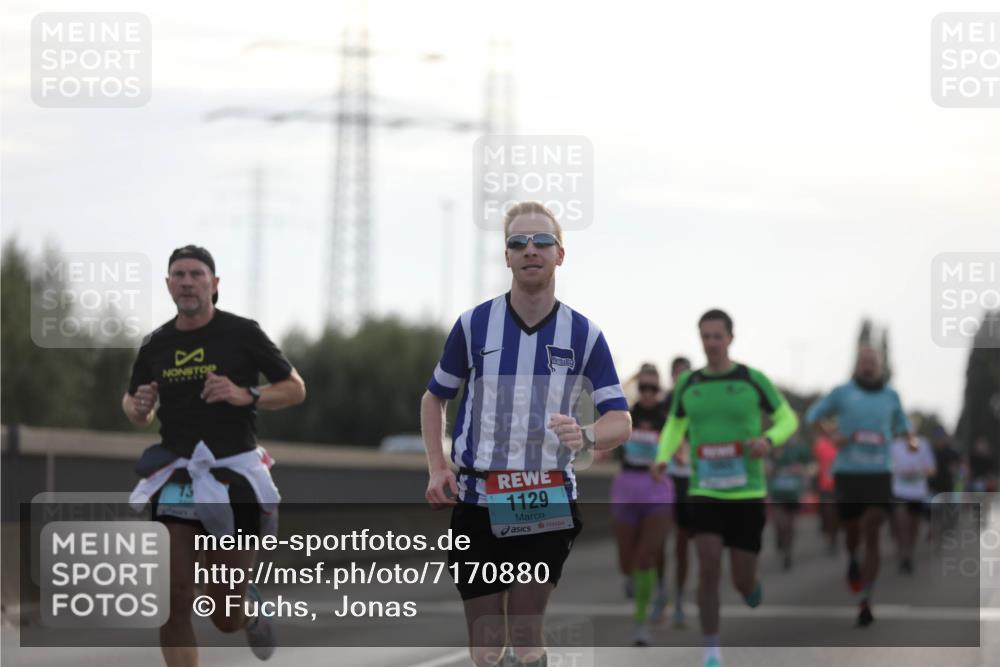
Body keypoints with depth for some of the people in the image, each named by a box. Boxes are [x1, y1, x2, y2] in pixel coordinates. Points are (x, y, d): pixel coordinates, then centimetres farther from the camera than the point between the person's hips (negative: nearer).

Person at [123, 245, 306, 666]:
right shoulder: (156, 345, 8)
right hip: (176, 476, 3)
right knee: (173, 603, -11)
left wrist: (245, 395, -15)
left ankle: (250, 606, 41)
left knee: (226, 617, 3)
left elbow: (295, 389, 2)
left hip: (233, 476, -3)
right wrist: (138, 407, -3)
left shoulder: (241, 333, -2)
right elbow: (135, 408, 22)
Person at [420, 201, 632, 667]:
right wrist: (437, 468, -2)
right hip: (478, 501, 0)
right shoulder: (474, 324, 0)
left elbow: (621, 421, -3)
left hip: (547, 504, 0)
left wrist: (586, 437, -27)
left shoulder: (584, 334, 0)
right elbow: (434, 398, 13)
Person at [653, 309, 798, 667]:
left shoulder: (753, 380, -4)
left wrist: (768, 440, -17)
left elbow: (787, 419, 6)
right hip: (704, 494, 1)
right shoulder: (687, 384, 3)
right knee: (709, 567, -18)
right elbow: (674, 425, 21)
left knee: (743, 581, 0)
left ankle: (754, 590, 41)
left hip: (747, 494, -1)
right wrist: (662, 458, 0)